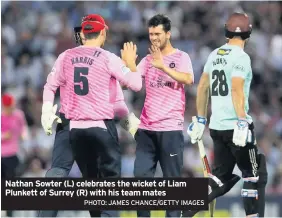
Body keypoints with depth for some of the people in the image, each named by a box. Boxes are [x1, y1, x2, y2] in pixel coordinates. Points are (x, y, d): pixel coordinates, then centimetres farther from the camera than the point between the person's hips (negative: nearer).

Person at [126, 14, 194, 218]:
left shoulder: (181, 57, -1)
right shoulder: (148, 60, 14)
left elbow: (188, 80, -20)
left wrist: (163, 67, -29)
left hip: (170, 128, -5)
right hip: (146, 128, 5)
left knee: (172, 178, -1)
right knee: (141, 175, 0)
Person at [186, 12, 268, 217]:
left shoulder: (215, 55, 12)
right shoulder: (240, 57, -11)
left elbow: (202, 88, 17)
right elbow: (237, 90, -22)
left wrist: (200, 119, 24)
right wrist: (242, 122, -25)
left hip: (217, 127, 8)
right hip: (234, 124, -8)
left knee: (221, 176, 14)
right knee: (255, 175, 2)